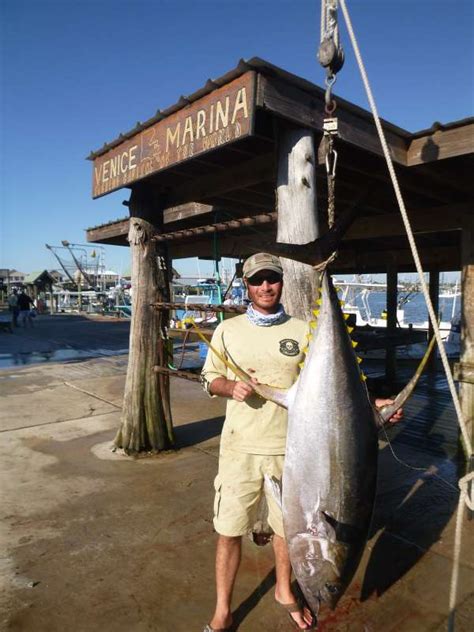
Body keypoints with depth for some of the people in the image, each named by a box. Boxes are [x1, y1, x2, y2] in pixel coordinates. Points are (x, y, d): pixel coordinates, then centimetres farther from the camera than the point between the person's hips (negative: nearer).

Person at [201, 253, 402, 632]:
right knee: (229, 530, 7)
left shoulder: (303, 331, 0)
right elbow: (210, 378, 7)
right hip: (240, 447, 0)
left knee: (287, 525, 18)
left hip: (289, 447, 1)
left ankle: (284, 590, 46)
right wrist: (230, 386, -14)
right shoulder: (228, 330, 2)